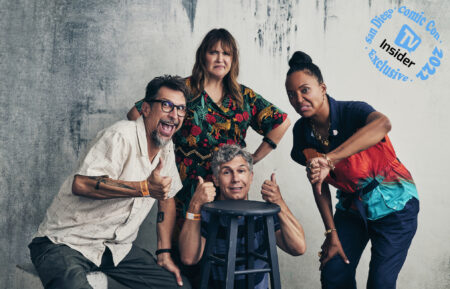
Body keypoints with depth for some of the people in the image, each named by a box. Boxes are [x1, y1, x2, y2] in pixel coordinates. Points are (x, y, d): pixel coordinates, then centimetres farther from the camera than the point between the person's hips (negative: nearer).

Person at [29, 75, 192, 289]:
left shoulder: (167, 147, 7)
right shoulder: (122, 136, -19)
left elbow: (166, 197, 17)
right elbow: (82, 184, -32)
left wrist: (164, 254, 11)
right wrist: (145, 188, -29)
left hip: (117, 247, 8)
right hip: (67, 243, -8)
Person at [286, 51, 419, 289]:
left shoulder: (352, 112, -25)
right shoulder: (302, 131, -8)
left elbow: (382, 124, -50)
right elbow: (319, 183, -2)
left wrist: (329, 159, -58)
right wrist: (331, 233, -4)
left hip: (393, 204, -5)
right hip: (351, 206, 5)